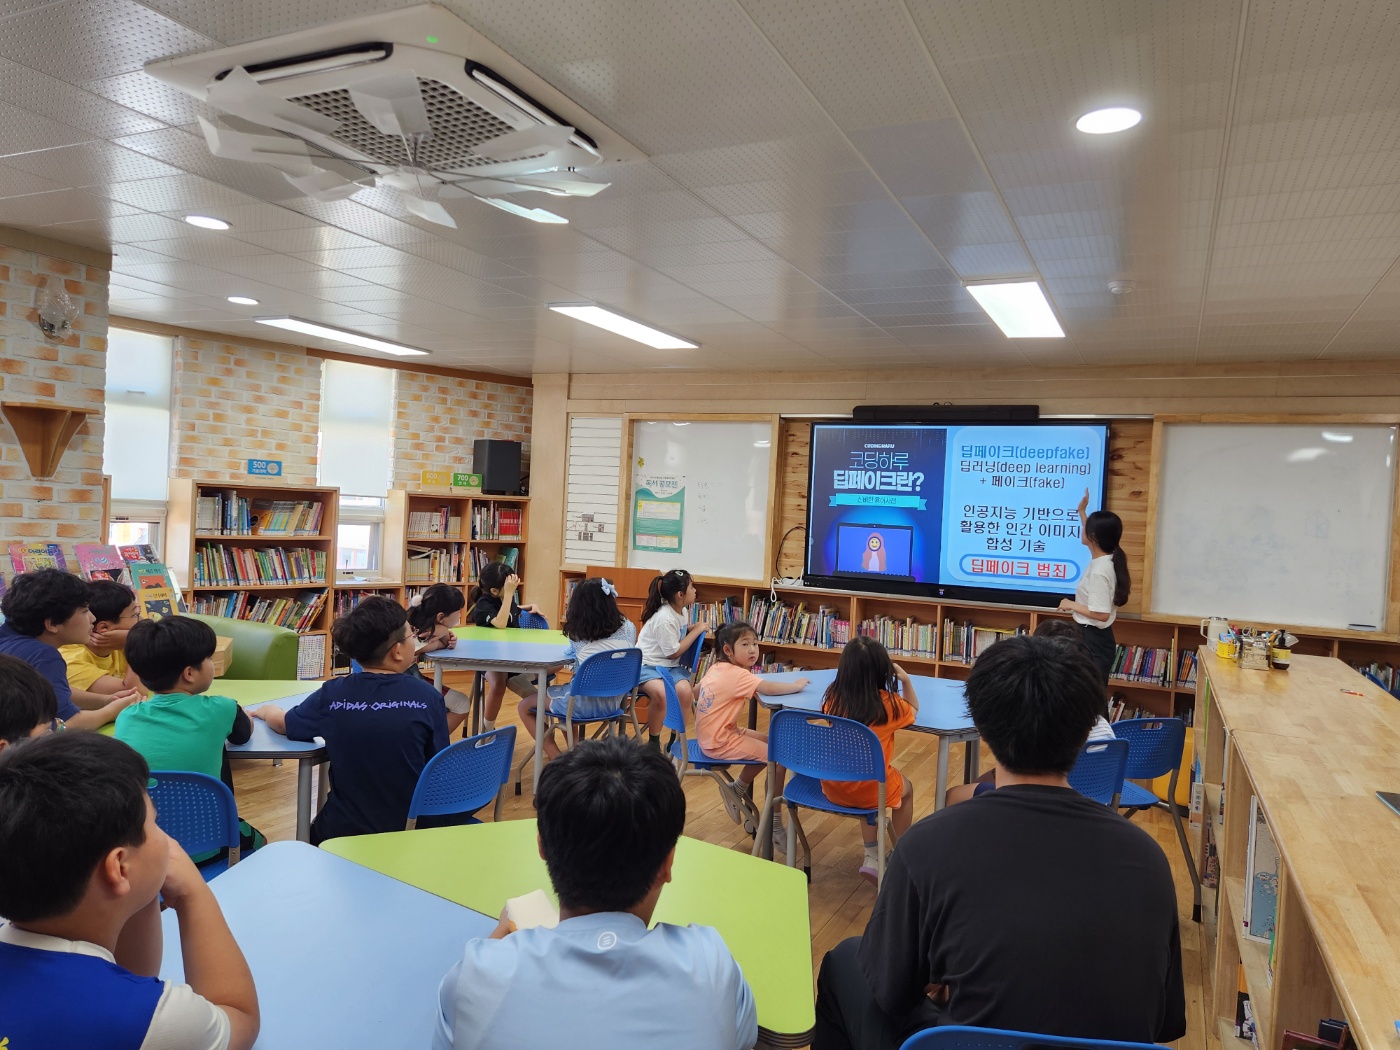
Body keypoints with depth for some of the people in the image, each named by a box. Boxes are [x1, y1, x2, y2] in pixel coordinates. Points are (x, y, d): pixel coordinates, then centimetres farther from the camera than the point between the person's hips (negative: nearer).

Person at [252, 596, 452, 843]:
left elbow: (282, 723, 10)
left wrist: (265, 710, 34)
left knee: (319, 832, 34)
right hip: (414, 829, -2)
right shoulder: (428, 696, -14)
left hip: (346, 831, 2)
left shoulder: (332, 694, -9)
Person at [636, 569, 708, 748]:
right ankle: (654, 741, -15)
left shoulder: (682, 611, 4)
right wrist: (697, 630, -9)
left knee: (685, 691, -25)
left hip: (670, 666, 7)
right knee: (661, 693, -37)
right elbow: (674, 652, -15)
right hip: (648, 664, -7)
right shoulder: (664, 618, -22)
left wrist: (694, 627, 4)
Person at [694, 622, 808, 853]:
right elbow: (769, 688, -31)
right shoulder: (736, 674, -20)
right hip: (719, 742, -10)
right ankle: (775, 827, -4)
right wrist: (797, 685, -16)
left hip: (709, 736, 10)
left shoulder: (716, 669, 7)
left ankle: (737, 790, 25)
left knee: (767, 741, 18)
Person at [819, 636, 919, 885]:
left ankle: (872, 859, 33)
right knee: (906, 788, 29)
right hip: (870, 788, -4)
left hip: (832, 788, 4)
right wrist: (906, 680, 5)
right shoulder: (889, 703, -13)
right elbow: (913, 709, 11)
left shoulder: (833, 698, -6)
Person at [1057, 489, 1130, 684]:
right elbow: (1093, 536, 28)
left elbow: (1101, 614, -27)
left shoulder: (1099, 571, -25)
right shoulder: (1107, 559, 4)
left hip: (1093, 638, -10)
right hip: (1097, 637, 10)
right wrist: (1081, 512, 31)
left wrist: (1071, 605, -15)